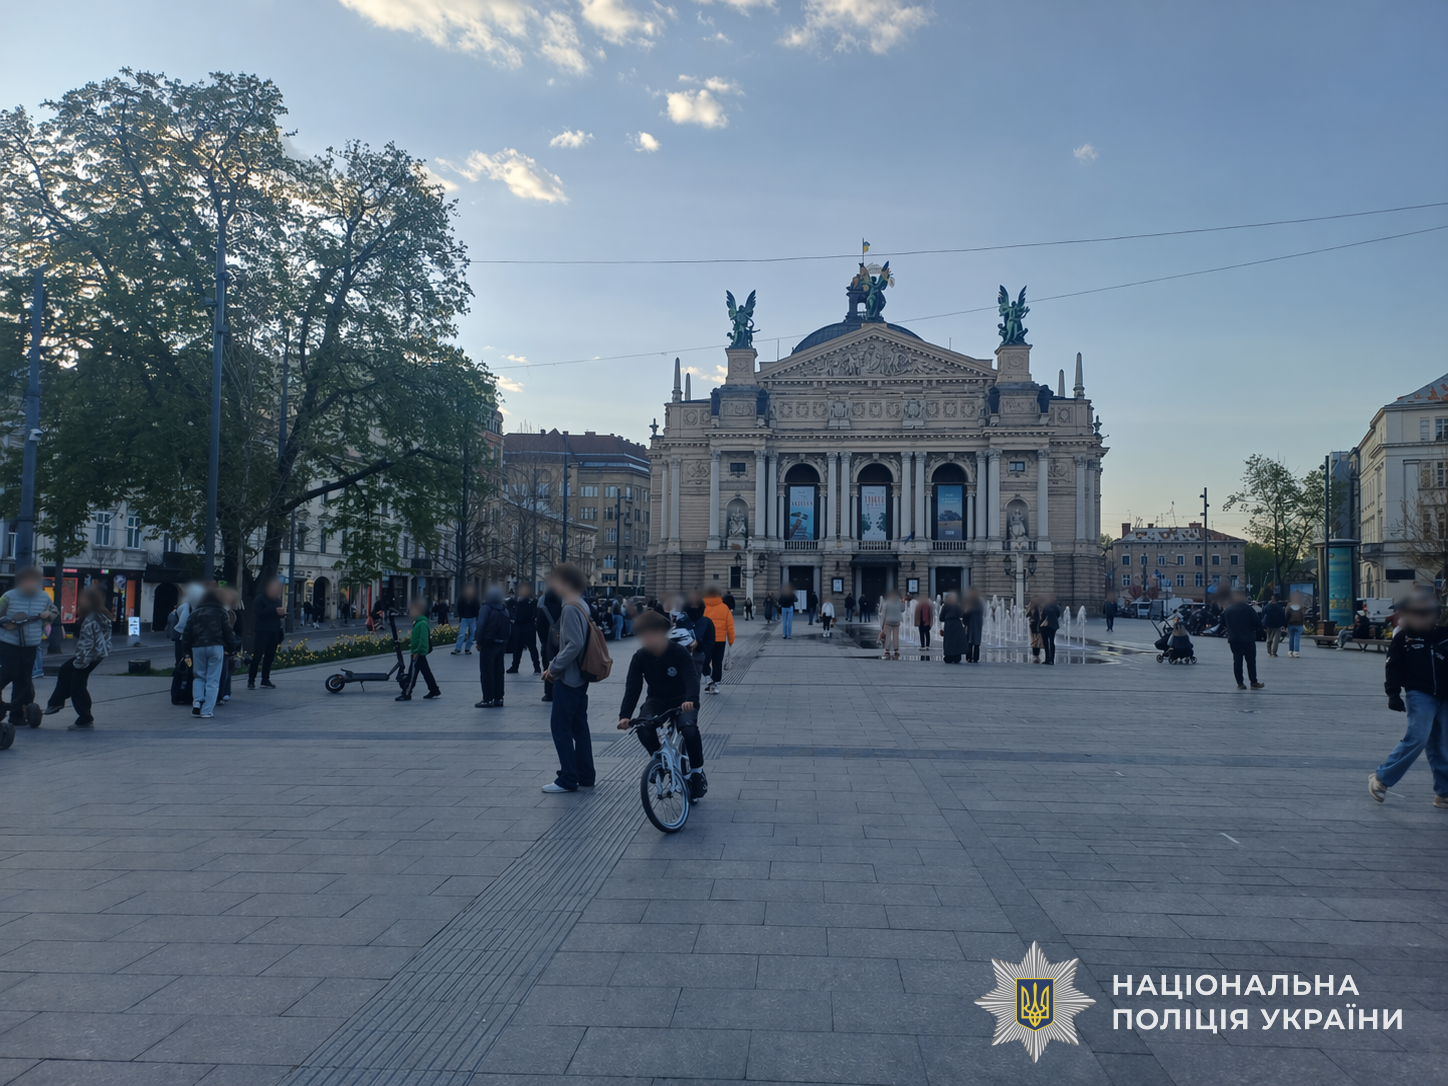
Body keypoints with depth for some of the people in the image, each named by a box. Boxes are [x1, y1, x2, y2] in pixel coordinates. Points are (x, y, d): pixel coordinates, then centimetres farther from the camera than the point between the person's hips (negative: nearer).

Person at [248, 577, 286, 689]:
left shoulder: (277, 599, 15)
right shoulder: (260, 598, -5)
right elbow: (259, 612, -17)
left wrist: (282, 611, -4)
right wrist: (274, 610, -24)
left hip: (274, 631, 6)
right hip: (262, 631, -6)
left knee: (270, 656, 6)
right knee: (257, 656, -9)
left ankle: (265, 679, 13)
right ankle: (251, 681, -6)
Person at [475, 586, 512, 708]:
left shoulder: (486, 608, -11)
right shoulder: (504, 609, 7)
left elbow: (481, 626, -17)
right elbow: (509, 628, 7)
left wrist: (479, 642, -9)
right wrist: (505, 643, 10)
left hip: (489, 644, -6)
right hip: (501, 644, 6)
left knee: (487, 672, -2)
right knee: (498, 672, 12)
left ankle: (488, 699, -3)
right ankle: (498, 698, 15)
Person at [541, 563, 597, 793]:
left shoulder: (570, 608, -18)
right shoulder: (580, 605, 11)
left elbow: (574, 644, -26)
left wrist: (554, 667, -16)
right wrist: (555, 665, 11)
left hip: (568, 677, -9)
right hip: (579, 676, 9)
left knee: (560, 726, -3)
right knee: (578, 726, 13)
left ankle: (568, 779, 1)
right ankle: (585, 776, 18)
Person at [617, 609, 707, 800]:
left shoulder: (679, 652, -19)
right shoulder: (640, 657, -11)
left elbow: (691, 677, -30)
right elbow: (632, 687, -15)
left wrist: (691, 699, -51)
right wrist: (625, 715, -28)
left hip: (682, 700, -3)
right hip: (657, 700, 3)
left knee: (689, 729, -32)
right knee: (643, 728, -29)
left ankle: (697, 771, -8)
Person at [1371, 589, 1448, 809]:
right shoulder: (1403, 637, 0)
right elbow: (1393, 667, 0)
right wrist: (1393, 693, -8)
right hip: (1419, 694, -4)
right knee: (1417, 738, -15)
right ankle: (1381, 778, -4)